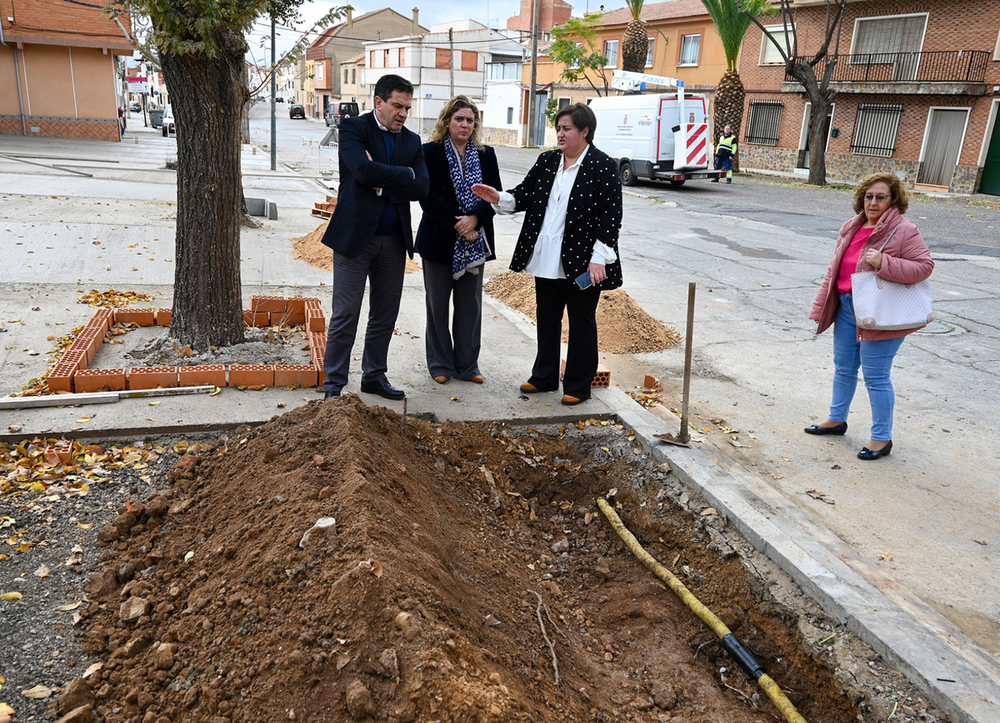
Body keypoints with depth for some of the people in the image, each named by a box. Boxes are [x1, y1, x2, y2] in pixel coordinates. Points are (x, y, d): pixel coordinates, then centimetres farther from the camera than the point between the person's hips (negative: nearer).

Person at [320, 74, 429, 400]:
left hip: (394, 239, 5)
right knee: (345, 315, -1)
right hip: (355, 234, -5)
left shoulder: (412, 141, 11)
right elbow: (363, 170, -21)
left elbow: (421, 187, -3)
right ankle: (334, 384, 10)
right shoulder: (354, 128, -3)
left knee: (386, 313, 12)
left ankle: (374, 376, 27)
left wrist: (382, 181, -11)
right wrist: (403, 174, -11)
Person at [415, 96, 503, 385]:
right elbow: (428, 197, -9)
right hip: (439, 240, -3)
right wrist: (456, 224, -17)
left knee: (471, 304, 7)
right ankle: (440, 365, 17)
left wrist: (474, 218, -16)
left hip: (475, 242, 3)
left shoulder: (486, 155, 9)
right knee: (438, 304, 6)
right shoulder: (431, 152, -1)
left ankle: (467, 365, 17)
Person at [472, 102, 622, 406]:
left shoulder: (603, 166, -8)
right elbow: (525, 195, 12)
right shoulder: (546, 161, 10)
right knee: (546, 320, 15)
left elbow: (611, 214, -12)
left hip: (581, 263, -6)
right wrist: (499, 198, -8)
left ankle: (578, 386, 19)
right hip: (546, 260, 6)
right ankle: (544, 377, 30)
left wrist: (599, 258, -19)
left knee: (581, 323, 7)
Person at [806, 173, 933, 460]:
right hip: (847, 309, 7)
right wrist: (823, 306, 14)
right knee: (844, 368, 19)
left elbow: (924, 266, -17)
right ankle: (837, 419, 37)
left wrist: (883, 263, -28)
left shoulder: (903, 231, -12)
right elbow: (836, 268, 16)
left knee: (876, 377, -2)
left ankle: (882, 438, 11)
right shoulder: (852, 228, 9)